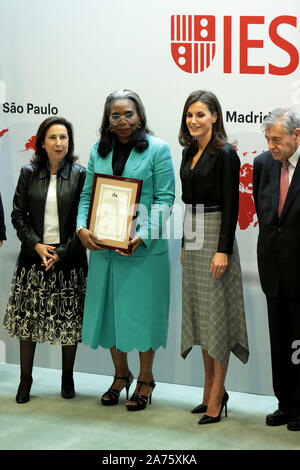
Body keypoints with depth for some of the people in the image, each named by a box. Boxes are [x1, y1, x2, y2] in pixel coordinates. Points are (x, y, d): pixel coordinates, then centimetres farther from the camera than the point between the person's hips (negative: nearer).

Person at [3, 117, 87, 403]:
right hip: (33, 258, 2)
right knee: (27, 317, 4)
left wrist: (62, 252, -11)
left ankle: (67, 377, 21)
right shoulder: (29, 173, 4)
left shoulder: (79, 175, -1)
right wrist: (36, 245, -9)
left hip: (68, 259, -1)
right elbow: (18, 215, 5)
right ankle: (25, 380, 16)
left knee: (70, 320, 4)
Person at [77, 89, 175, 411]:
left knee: (142, 310, 2)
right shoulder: (98, 151, 11)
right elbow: (87, 194, 10)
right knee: (108, 309, 11)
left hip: (144, 248, -4)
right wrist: (81, 227, -8)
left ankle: (145, 379, 18)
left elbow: (164, 199, -7)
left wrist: (144, 234, -19)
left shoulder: (157, 149, -3)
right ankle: (121, 375, 29)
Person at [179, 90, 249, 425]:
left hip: (215, 235, -8)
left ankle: (216, 398, 0)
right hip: (192, 236, 8)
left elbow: (231, 205, -15)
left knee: (216, 312, -5)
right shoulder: (189, 152, 12)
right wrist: (185, 244, 18)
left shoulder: (225, 154, -11)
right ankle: (211, 389, 20)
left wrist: (223, 250, -20)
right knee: (199, 312, 11)